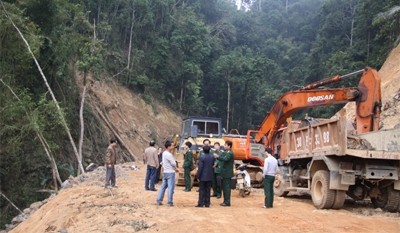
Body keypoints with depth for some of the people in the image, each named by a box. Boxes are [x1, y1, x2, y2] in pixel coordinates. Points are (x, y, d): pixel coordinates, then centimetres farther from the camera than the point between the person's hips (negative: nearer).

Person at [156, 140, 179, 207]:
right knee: (170, 187, -3)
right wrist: (176, 168, 6)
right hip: (170, 172, -9)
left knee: (163, 186, 13)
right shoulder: (169, 155, -19)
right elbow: (173, 163, -16)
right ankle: (170, 202, -1)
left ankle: (159, 200, 14)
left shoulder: (164, 153, 9)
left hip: (165, 172, 9)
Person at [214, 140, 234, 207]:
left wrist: (218, 156, -37)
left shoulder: (230, 153, -14)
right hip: (224, 173, 9)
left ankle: (227, 202, -2)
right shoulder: (225, 153, 15)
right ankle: (225, 201, 21)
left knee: (227, 187, -6)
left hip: (227, 173, -9)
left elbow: (225, 159, -30)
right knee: (224, 187, 14)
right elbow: (222, 158, 8)